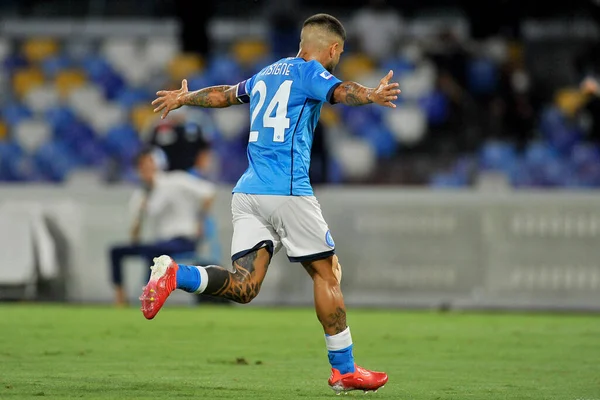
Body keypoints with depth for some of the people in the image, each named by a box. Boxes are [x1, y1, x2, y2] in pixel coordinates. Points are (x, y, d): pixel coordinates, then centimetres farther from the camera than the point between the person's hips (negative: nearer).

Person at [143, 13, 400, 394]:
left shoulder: (267, 73, 22)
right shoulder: (310, 72, -1)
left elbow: (224, 94, 39)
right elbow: (339, 90, -24)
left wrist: (184, 98, 58)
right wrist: (372, 95, -44)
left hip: (246, 191, 7)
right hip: (287, 190, -7)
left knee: (244, 286, -2)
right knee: (326, 273, 3)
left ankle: (176, 275, -24)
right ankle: (344, 370, 6)